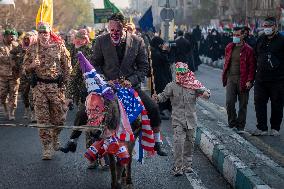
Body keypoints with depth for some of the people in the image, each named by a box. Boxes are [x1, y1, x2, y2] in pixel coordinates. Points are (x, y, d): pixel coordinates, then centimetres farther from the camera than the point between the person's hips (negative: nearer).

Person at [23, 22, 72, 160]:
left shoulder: (59, 47, 2)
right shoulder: (32, 49, 6)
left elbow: (67, 66, 6)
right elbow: (25, 67, 10)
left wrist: (64, 82, 0)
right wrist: (32, 65, -12)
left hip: (56, 86, 0)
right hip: (39, 86, 1)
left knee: (59, 116, 4)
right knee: (42, 119, -2)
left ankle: (55, 137, 33)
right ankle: (47, 147, 3)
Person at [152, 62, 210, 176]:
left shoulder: (194, 85, 2)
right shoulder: (172, 86, -1)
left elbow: (205, 92, 4)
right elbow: (164, 96, 0)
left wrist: (206, 94, -19)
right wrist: (157, 98, -21)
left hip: (191, 119, 3)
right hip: (178, 119, -3)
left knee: (189, 142, 12)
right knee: (178, 142, -14)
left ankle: (187, 165, 27)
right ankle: (177, 167, -8)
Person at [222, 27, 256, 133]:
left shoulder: (248, 50, -5)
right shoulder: (229, 48, 9)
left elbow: (252, 66, -7)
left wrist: (249, 81, -14)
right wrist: (225, 76, 12)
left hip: (243, 80, -3)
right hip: (231, 78, 3)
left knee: (242, 105, 5)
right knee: (229, 102, -6)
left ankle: (240, 126, 16)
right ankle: (232, 122, 14)